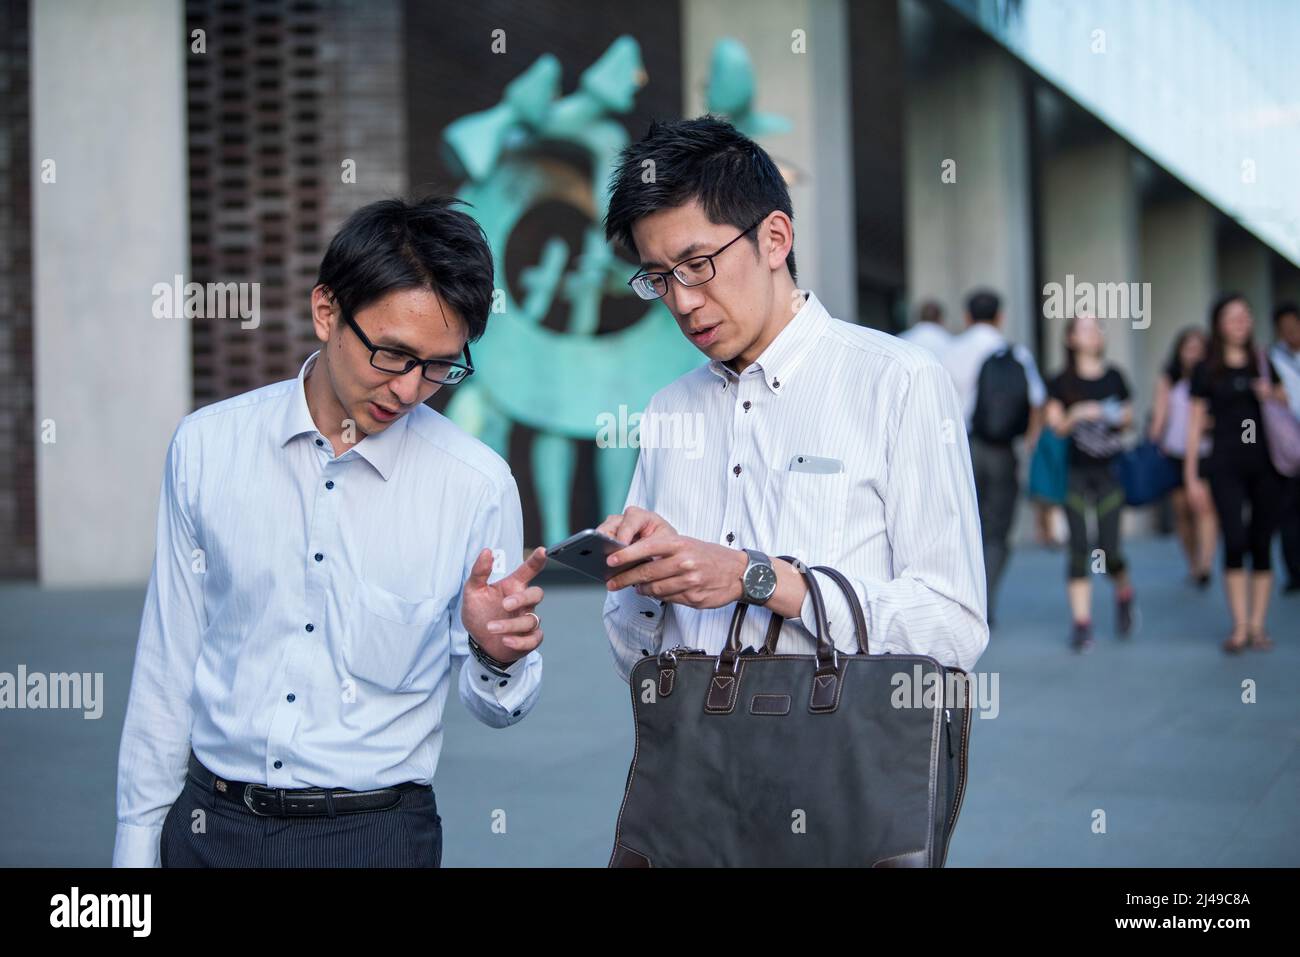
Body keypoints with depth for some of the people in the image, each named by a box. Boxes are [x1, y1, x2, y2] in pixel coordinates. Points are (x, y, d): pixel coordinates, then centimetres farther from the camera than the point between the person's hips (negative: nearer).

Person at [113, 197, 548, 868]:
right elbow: (167, 665, 2)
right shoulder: (206, 447, -4)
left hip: (376, 834, -1)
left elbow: (496, 709, -1)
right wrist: (137, 841, 4)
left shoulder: (478, 484, -9)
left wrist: (497, 658, -23)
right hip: (209, 824, 2)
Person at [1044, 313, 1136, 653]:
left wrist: (1120, 418, -6)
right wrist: (1077, 415, -19)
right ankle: (1081, 623, 0)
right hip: (1075, 472, -1)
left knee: (1109, 550, -4)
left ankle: (1124, 593, 28)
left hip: (1108, 471, 1)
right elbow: (1055, 424, -1)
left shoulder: (1114, 377, 9)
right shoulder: (1062, 382, 3)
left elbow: (1128, 415, 16)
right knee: (1078, 549, -5)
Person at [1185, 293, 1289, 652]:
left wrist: (1271, 395, -4)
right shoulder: (1206, 371, 5)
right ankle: (1239, 626, -5)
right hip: (1226, 465, -2)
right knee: (1235, 542, -11)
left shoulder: (1263, 364, 11)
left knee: (1262, 544, 2)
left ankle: (1258, 624, 9)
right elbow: (1196, 423, 5)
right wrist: (1191, 474, 1)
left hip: (1265, 464, 2)